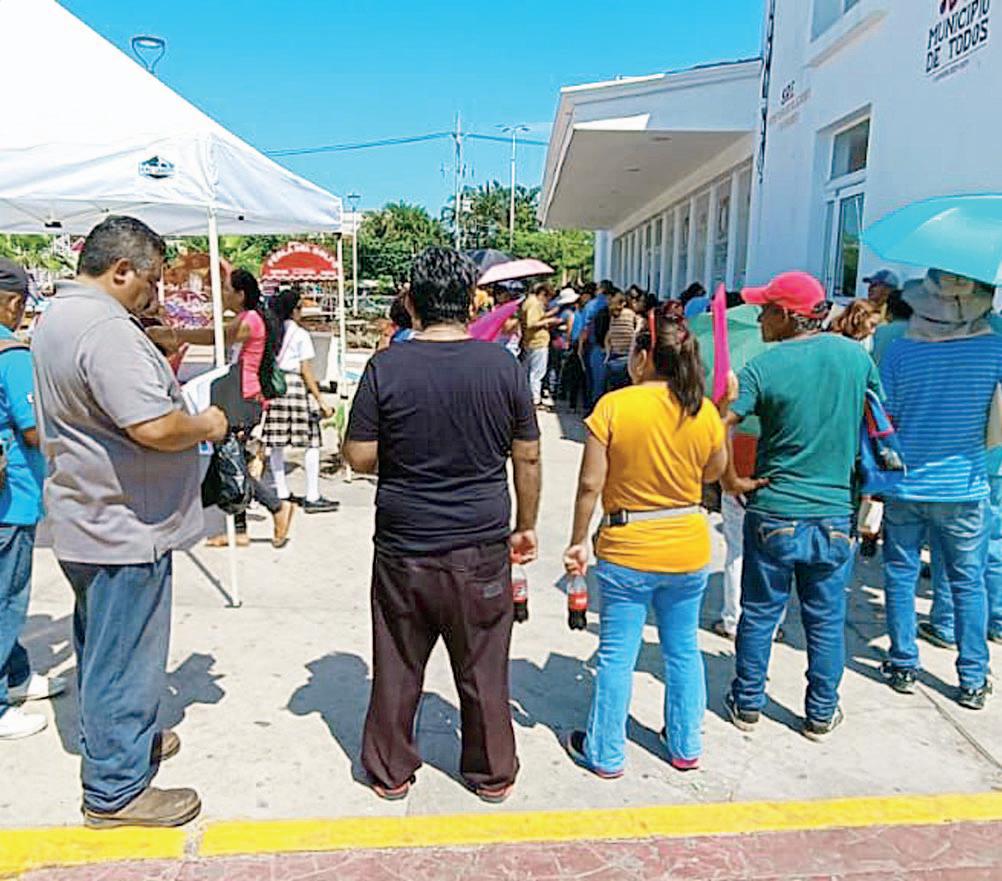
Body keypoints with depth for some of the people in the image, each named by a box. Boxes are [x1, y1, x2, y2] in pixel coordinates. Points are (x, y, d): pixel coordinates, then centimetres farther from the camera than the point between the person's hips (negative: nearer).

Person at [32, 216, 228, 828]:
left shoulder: (59, 315, 11)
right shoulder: (105, 328, -24)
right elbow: (155, 428, -32)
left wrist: (162, 372, 14)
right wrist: (206, 426, -13)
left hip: (87, 518, 11)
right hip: (123, 525, -11)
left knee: (102, 645, 24)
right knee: (124, 656, 3)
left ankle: (114, 738, 44)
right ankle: (116, 790, 18)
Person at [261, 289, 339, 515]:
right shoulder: (300, 335, -4)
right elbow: (306, 372, -7)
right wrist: (321, 401, -5)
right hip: (294, 385, -6)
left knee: (275, 443, 10)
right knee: (311, 443, -1)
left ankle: (282, 492, 19)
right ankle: (312, 497, -3)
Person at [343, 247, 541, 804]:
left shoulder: (386, 367, -9)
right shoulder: (504, 367, -6)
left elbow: (359, 457, -6)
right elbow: (527, 457, 0)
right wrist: (526, 526, 12)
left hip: (403, 548, 0)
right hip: (482, 548, 1)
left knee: (397, 667, 17)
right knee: (484, 669, 15)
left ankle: (391, 773, 34)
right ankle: (493, 774, 33)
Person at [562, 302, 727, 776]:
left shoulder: (614, 405, -14)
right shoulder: (704, 411, -5)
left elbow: (590, 483, -14)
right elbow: (714, 473, 11)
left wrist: (578, 541, -3)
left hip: (627, 549, -3)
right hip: (690, 549, 4)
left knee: (617, 654, 10)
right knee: (683, 649, 20)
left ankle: (606, 753, 25)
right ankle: (685, 746, 36)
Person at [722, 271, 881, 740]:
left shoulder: (763, 367, -12)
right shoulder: (856, 355, 0)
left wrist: (730, 479, -6)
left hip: (773, 512, -2)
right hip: (835, 512, 3)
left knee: (759, 614, 13)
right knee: (826, 620, 15)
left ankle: (747, 703, 27)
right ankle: (821, 714, 28)